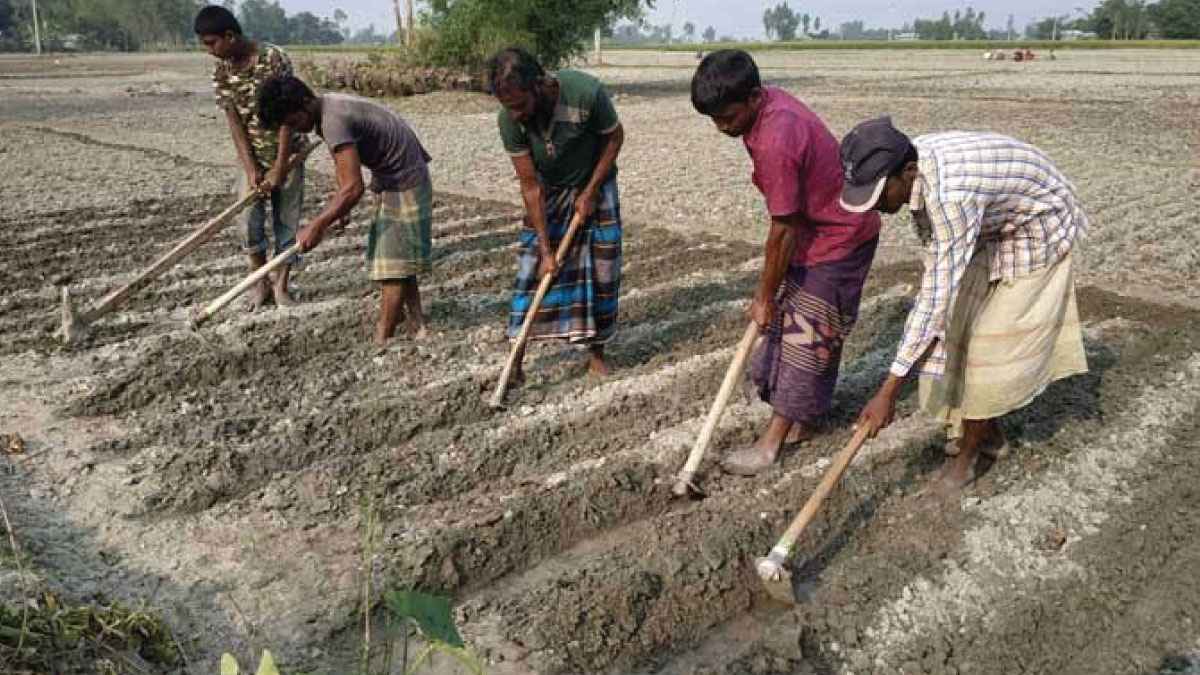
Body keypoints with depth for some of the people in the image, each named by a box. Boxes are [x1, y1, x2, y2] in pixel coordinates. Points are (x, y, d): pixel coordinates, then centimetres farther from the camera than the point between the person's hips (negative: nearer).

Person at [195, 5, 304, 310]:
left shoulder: (274, 59, -18)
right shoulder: (221, 72, -4)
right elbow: (234, 123, -5)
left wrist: (279, 169, -20)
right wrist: (251, 169, -15)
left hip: (286, 153, -3)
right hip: (252, 156, 3)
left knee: (287, 221, 1)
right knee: (248, 219, -5)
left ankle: (281, 285, 15)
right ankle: (260, 282, 13)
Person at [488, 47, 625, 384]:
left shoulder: (586, 92, -33)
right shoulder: (509, 119, -26)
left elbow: (615, 137, -13)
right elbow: (530, 186, -20)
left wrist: (590, 193, -14)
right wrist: (546, 251, -20)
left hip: (594, 186, -1)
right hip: (547, 193, 1)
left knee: (602, 271, -1)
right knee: (532, 267, -7)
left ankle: (596, 353, 14)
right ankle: (516, 358, 0)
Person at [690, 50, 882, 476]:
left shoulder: (775, 142, -32)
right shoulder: (769, 100, -2)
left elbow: (783, 231, -25)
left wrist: (765, 297, -14)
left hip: (838, 238, -10)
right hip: (814, 228, 10)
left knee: (805, 336, -3)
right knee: (790, 325, 14)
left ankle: (774, 440, 6)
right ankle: (804, 417, 26)